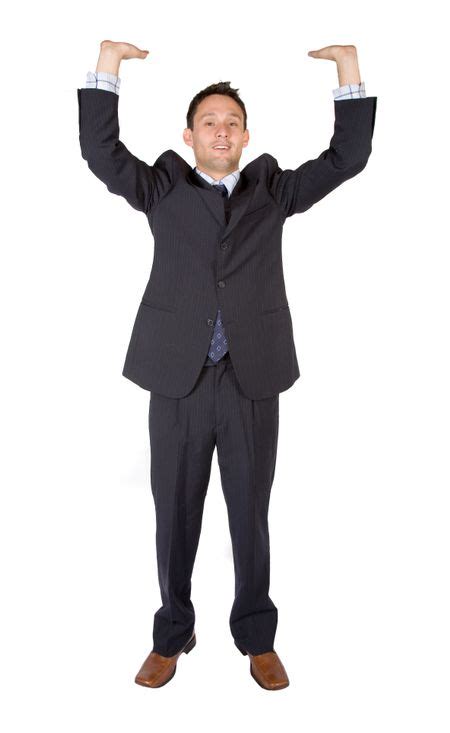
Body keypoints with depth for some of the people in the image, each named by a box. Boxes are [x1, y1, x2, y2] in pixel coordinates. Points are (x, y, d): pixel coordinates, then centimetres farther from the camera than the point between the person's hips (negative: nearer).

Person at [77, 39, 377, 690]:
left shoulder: (273, 191, 10)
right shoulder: (163, 189, 8)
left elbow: (348, 157, 6)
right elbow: (100, 150, -2)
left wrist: (349, 65, 2)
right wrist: (109, 61, -6)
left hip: (253, 381, 1)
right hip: (178, 380, 0)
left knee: (251, 517, 12)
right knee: (175, 516, 11)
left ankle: (258, 639, 30)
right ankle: (171, 637, 30)